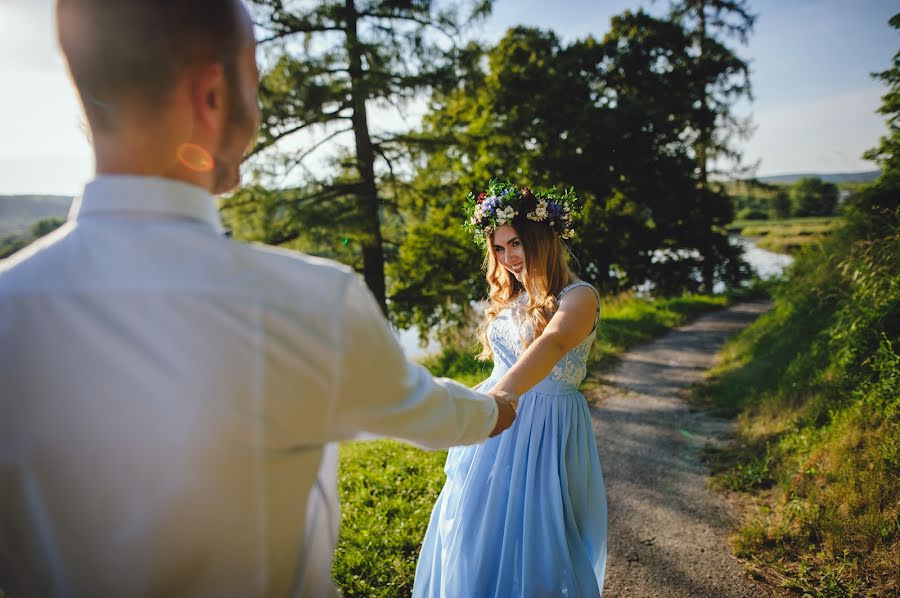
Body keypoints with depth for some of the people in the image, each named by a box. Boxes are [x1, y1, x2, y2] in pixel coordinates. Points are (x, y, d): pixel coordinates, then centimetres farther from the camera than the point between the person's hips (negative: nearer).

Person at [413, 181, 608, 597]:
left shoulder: (579, 296, -15)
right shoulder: (509, 299, 8)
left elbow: (552, 344, -35)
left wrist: (499, 396, -50)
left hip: (547, 427, -6)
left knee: (533, 538, 6)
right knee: (478, 533, 17)